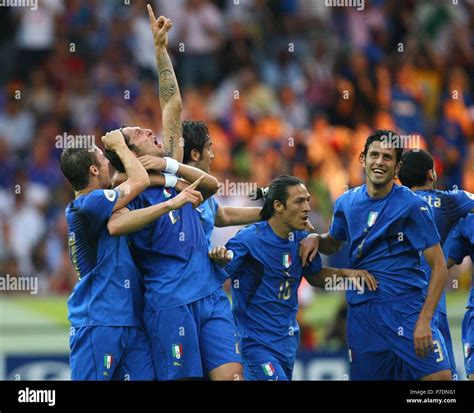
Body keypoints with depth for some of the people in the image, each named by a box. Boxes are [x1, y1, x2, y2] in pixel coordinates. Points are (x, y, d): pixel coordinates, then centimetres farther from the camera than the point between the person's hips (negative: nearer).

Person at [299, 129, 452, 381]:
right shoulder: (346, 203, 9)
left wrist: (424, 320, -15)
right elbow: (333, 244, 29)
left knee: (439, 377, -19)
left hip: (407, 309, -4)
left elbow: (439, 268, -6)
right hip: (361, 311, 4)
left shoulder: (412, 205, -6)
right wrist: (315, 239, 5)